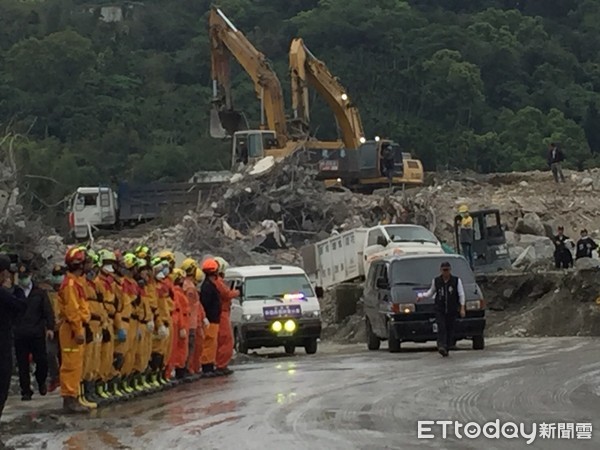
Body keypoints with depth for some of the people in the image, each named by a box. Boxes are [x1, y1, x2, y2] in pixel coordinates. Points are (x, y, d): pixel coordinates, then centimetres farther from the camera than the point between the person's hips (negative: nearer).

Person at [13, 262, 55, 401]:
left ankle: (41, 382, 26)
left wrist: (50, 327, -8)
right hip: (19, 335, 0)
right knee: (22, 364, 2)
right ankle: (26, 391, 10)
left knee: (42, 361, -1)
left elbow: (48, 311, 3)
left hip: (37, 334, 0)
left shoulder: (40, 293, 8)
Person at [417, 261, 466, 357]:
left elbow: (461, 295, 3)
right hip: (439, 310, 0)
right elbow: (431, 292, 18)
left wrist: (462, 308, -6)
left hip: (452, 310, 0)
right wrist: (421, 295, 0)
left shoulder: (456, 280, 3)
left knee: (450, 329, 1)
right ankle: (441, 347, -27)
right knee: (441, 328, -15)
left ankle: (447, 349, 9)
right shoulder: (436, 281, 7)